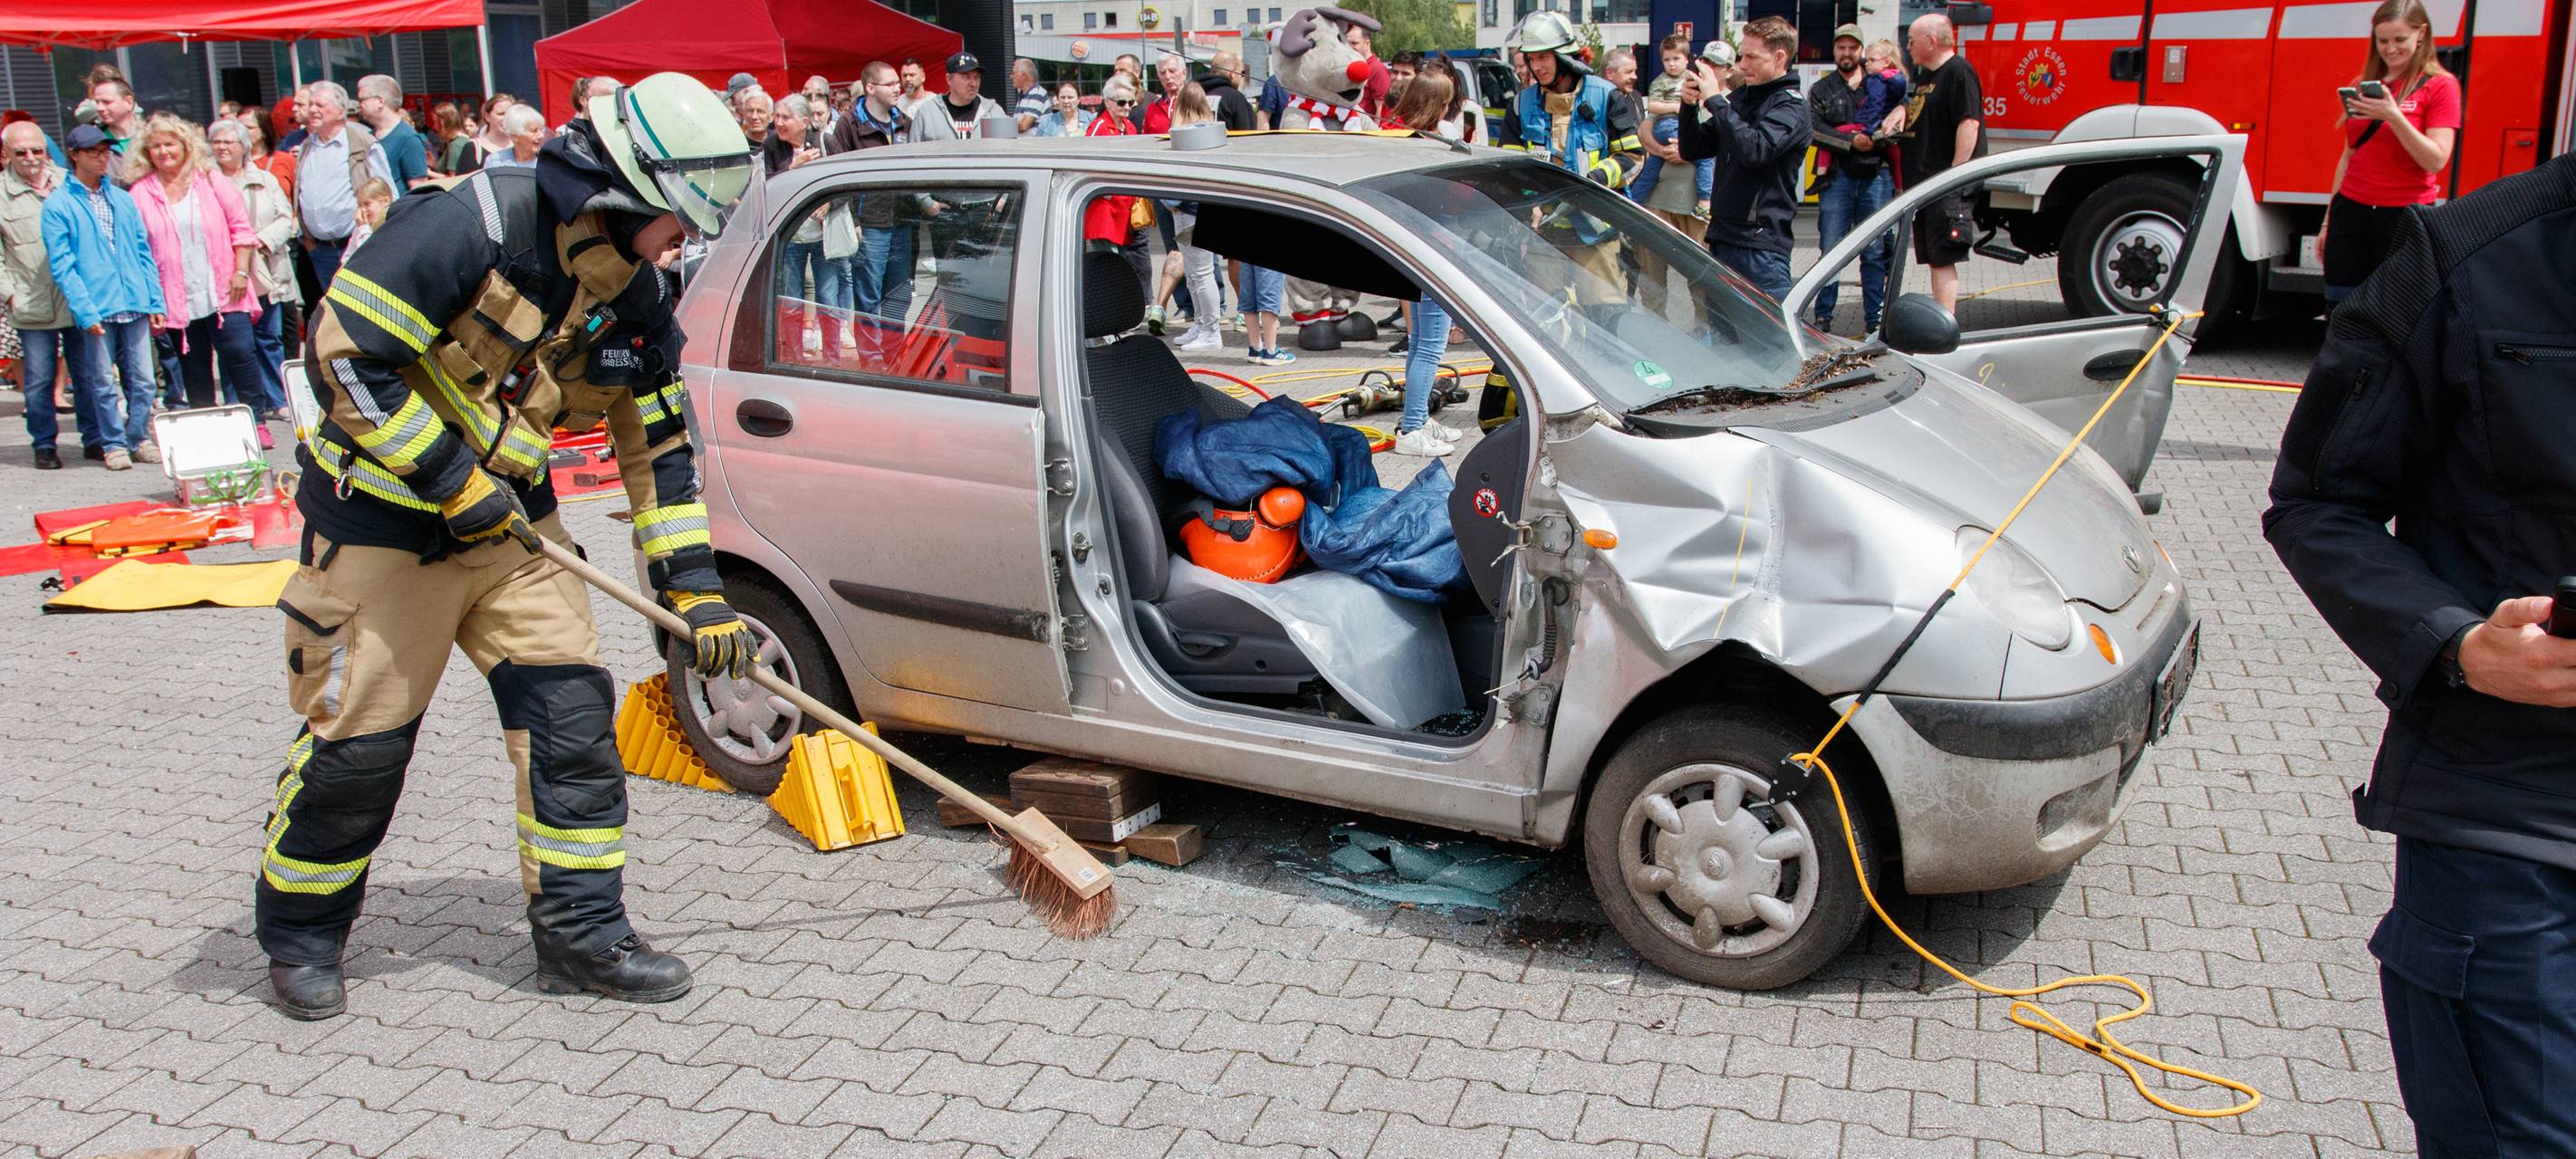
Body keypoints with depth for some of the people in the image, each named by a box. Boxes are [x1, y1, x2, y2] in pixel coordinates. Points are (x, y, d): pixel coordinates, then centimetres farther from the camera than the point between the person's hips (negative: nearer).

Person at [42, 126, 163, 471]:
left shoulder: (122, 199, 12)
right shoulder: (58, 204, -2)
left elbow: (143, 252, 13)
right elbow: (61, 265, -6)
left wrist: (155, 300, 7)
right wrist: (85, 310, -14)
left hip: (134, 304, 4)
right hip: (96, 308, -3)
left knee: (142, 379, 5)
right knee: (103, 382, 3)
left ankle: (139, 439, 18)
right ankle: (114, 444, 15)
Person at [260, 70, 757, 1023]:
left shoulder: (633, 293, 0)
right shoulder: (469, 226, -22)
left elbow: (658, 446, 6)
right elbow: (345, 354, -23)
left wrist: (695, 589, 3)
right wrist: (453, 477, -21)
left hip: (512, 517, 6)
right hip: (383, 519, -6)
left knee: (572, 713, -1)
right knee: (358, 739, 2)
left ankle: (581, 932, 10)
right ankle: (299, 935, 25)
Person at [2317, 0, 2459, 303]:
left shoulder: (2440, 85, -2)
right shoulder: (2362, 85, 12)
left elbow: (2436, 161, -12)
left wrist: (2393, 116, -23)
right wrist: (2329, 221, 16)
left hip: (2405, 217, -4)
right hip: (2352, 210, 4)